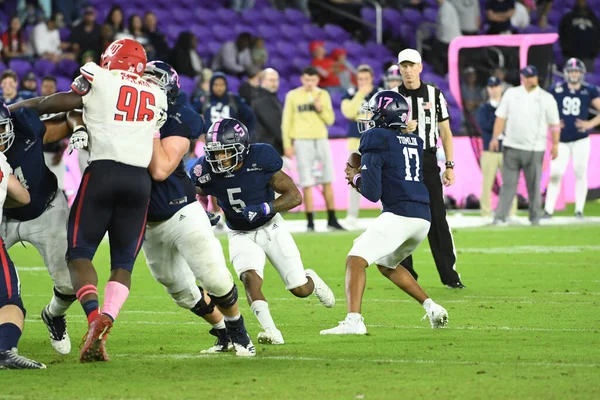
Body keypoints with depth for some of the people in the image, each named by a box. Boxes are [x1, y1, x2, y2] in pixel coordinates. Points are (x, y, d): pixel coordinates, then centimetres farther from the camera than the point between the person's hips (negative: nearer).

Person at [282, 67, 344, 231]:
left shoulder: (323, 95, 9)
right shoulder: (293, 96, 2)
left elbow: (330, 119, 8)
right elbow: (286, 121, 3)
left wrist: (321, 109, -10)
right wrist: (287, 144, -3)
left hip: (321, 140, 3)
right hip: (302, 142, -3)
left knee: (327, 182, 5)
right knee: (307, 184, -5)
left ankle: (332, 220, 13)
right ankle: (310, 222, -1)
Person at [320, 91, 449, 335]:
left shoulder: (376, 140, -2)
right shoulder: (414, 141, 20)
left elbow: (372, 193, -7)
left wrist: (355, 178, 12)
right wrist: (361, 177, 21)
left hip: (399, 214, -8)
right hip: (423, 217, 8)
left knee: (356, 259, -9)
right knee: (386, 264, 28)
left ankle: (353, 320, -27)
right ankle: (431, 308, 19)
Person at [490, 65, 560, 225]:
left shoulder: (547, 98, 4)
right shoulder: (511, 94, 8)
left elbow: (554, 124, 5)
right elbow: (501, 117, 7)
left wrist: (555, 144, 0)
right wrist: (495, 137, -3)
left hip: (535, 150, -1)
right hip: (511, 147, 1)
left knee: (534, 185, 2)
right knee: (508, 184, -2)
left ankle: (535, 218, 10)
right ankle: (500, 217, -4)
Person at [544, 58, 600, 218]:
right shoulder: (557, 90, 2)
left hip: (581, 140, 0)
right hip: (561, 141, 0)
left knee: (580, 174, 1)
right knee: (555, 174, -4)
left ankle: (579, 209, 9)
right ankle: (548, 209, 0)